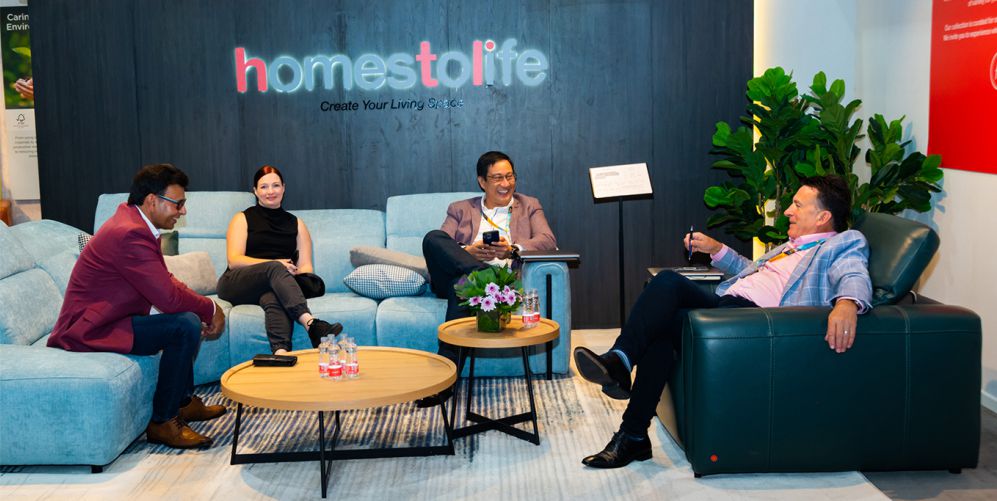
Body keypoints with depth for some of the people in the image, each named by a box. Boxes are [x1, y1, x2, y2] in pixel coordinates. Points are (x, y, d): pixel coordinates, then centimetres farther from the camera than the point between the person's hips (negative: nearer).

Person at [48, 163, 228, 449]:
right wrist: (211, 309, -8)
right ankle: (163, 422, -11)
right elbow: (169, 297, -26)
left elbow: (164, 281, 14)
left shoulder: (133, 221, 8)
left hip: (99, 318, 11)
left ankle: (183, 401, 27)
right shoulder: (131, 234, -24)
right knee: (186, 325, -23)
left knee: (189, 317, 20)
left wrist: (204, 308, -2)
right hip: (89, 330, -11)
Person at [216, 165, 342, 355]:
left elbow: (305, 265, 11)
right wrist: (275, 264, -17)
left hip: (271, 286, 2)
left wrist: (294, 273, -15)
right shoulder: (243, 219, 13)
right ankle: (311, 324, -56)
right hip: (237, 285, -2)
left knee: (272, 297, -37)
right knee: (275, 268, -35)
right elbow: (234, 261, -2)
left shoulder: (296, 224, 21)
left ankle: (281, 352, -62)